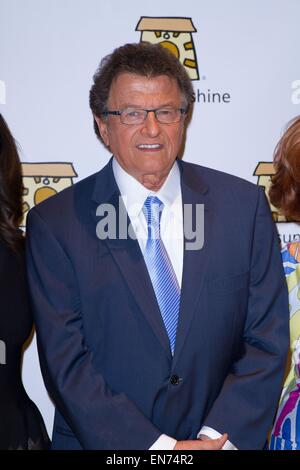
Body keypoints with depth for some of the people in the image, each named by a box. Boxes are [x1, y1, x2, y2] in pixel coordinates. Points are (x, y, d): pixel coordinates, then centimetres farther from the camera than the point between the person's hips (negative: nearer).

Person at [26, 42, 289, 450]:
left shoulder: (245, 204, -7)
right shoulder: (55, 224, -12)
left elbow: (267, 340, -7)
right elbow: (66, 361, -14)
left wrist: (220, 436, -17)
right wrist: (157, 446, -20)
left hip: (226, 436, 2)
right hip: (102, 444, -1)